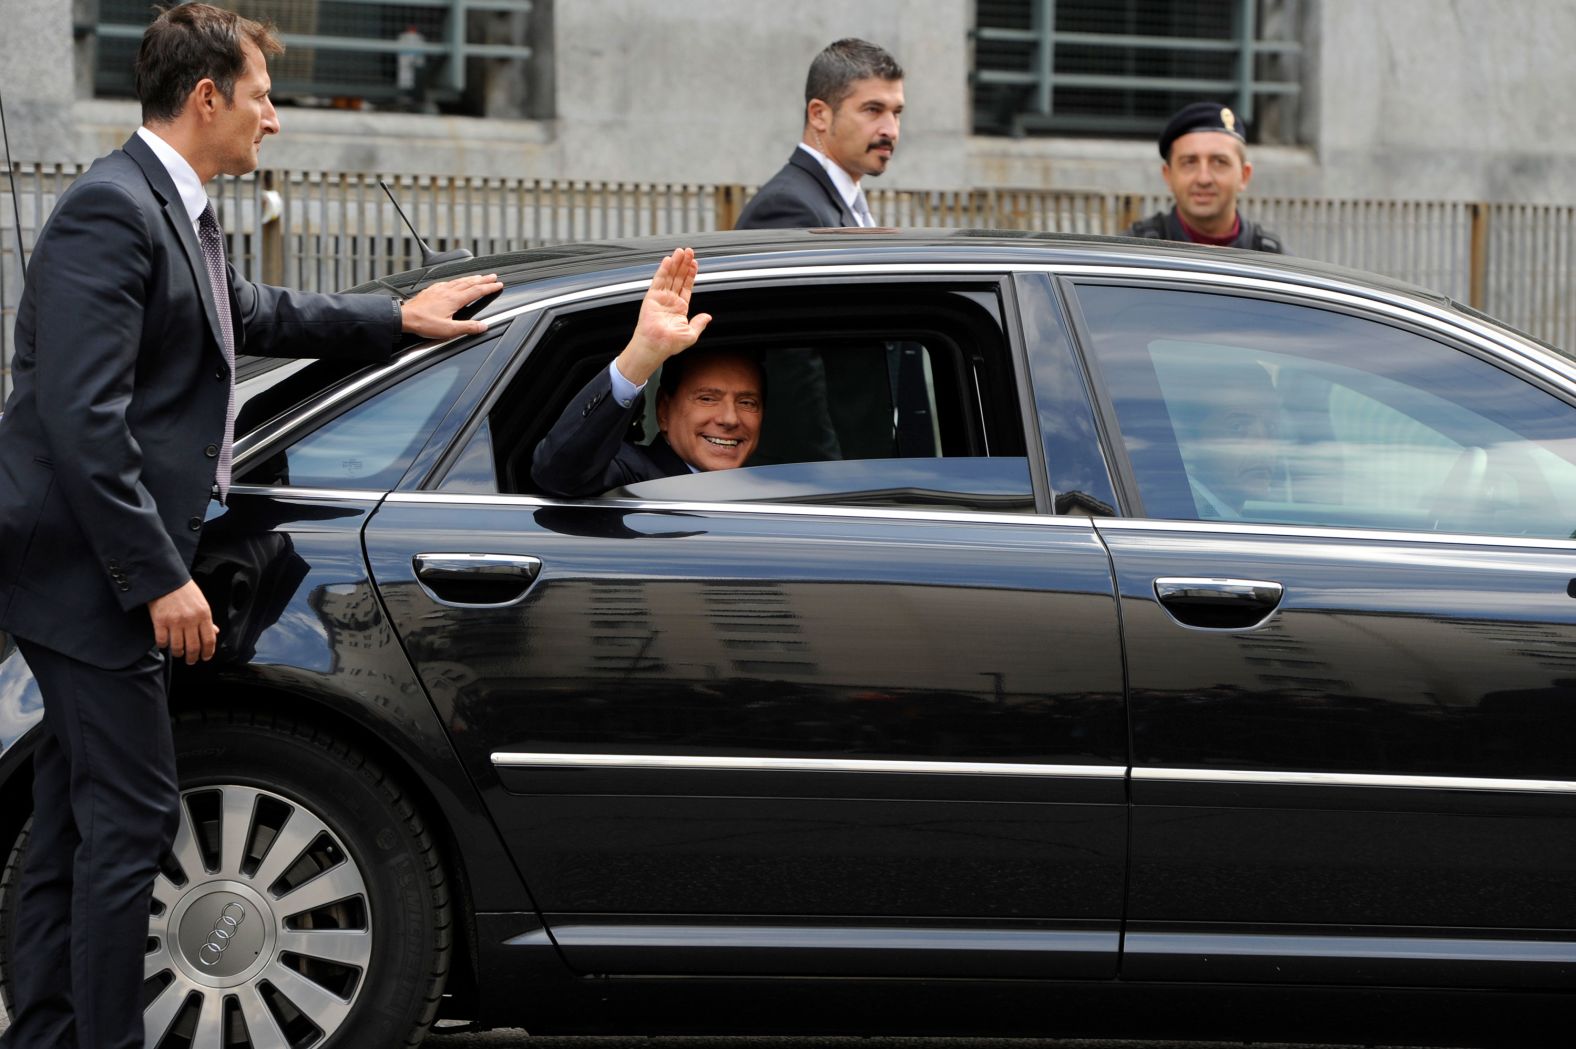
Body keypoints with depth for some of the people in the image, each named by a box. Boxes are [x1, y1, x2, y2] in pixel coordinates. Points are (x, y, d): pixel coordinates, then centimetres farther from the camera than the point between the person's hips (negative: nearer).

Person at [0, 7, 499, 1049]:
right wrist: (160, 579, -23)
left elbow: (256, 314, 36)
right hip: (89, 571, -10)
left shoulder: (178, 212, 15)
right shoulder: (112, 210, -17)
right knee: (131, 816, -7)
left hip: (114, 572, 10)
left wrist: (397, 317, 42)